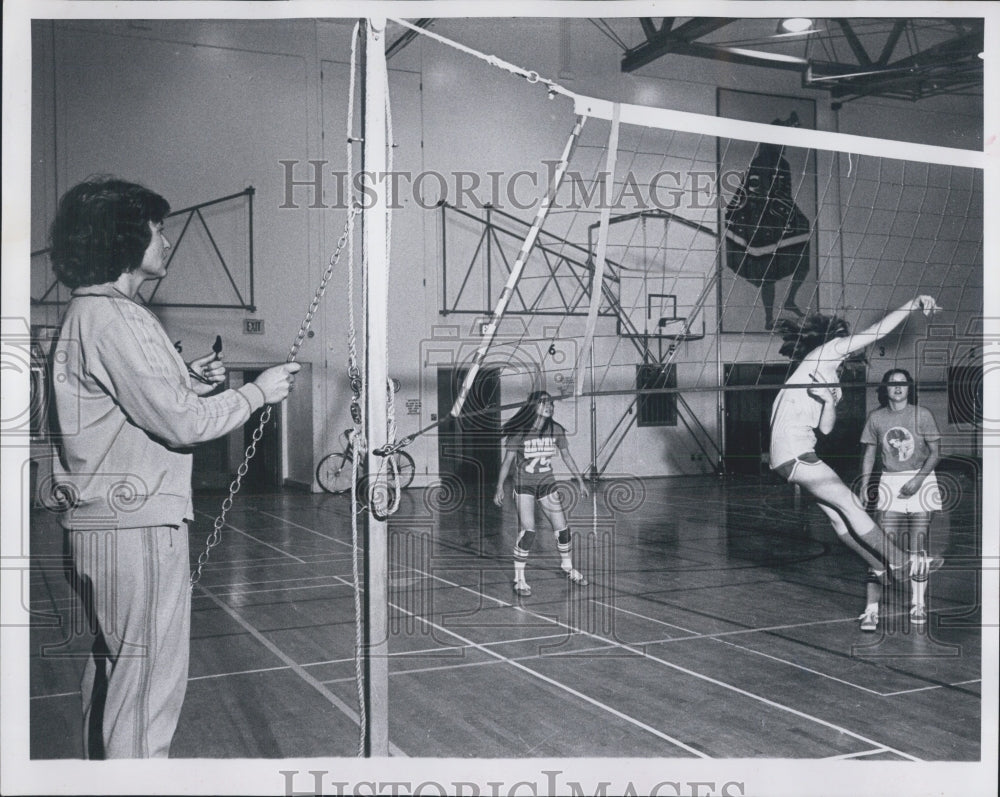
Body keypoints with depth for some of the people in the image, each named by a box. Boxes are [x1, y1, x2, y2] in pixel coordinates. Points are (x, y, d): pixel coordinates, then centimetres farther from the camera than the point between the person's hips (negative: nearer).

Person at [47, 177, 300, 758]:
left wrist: (188, 382, 7)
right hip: (137, 525, -11)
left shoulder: (88, 314, 15)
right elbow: (182, 425, -20)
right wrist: (257, 392, -7)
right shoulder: (116, 322, -18)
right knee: (149, 676, -3)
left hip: (102, 524, 11)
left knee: (111, 668, 19)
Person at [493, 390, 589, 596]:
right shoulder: (519, 432, -13)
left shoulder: (556, 430, -2)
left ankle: (568, 569, 30)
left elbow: (567, 456, 11)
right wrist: (499, 488, -12)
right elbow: (507, 461, -8)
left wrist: (580, 480, 14)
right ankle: (519, 579, -1)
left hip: (547, 485, 4)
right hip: (524, 487, -4)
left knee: (562, 530, 5)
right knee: (527, 533, -15)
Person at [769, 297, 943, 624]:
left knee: (838, 513, 9)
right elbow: (878, 331, -9)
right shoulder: (825, 353, -3)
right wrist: (913, 304, -5)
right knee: (849, 504, -5)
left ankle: (882, 568, 13)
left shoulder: (824, 372, 21)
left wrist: (830, 398, 1)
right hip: (794, 453, -9)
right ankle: (901, 562, 1)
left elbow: (825, 427, 16)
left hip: (790, 455, 9)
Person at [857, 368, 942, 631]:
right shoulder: (876, 417, 4)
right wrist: (864, 485, 2)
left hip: (921, 482, -1)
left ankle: (918, 605, 19)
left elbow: (935, 452, -2)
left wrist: (918, 480, -14)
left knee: (918, 547, 4)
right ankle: (872, 609, -12)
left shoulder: (922, 415, -3)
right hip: (890, 484, 1)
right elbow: (870, 453, 11)